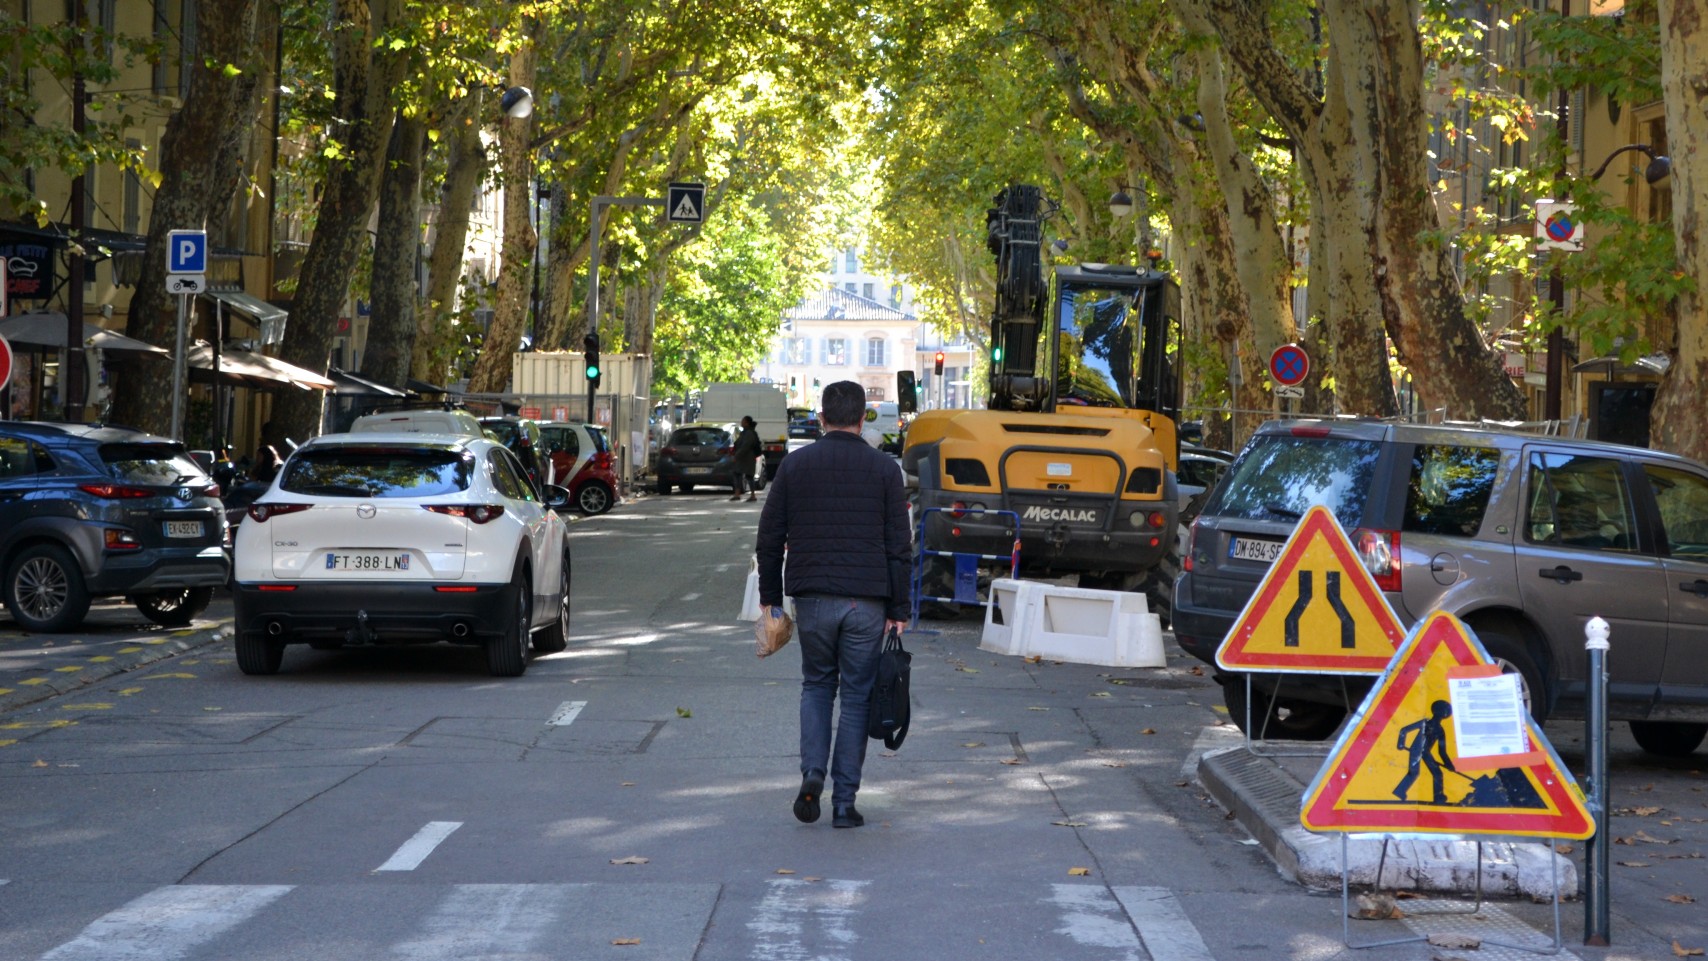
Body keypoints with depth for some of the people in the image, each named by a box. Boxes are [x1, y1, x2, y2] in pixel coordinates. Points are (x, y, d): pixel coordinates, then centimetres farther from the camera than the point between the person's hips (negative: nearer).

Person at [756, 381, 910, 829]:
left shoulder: (795, 465, 4)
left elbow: (770, 537, 5)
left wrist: (770, 599, 13)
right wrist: (898, 611, 4)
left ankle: (813, 772, -3)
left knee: (816, 686, 18)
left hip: (812, 599, 1)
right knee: (856, 697, 6)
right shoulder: (884, 469, 1)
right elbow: (898, 546, -1)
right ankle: (844, 802, 5)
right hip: (866, 603, -1)